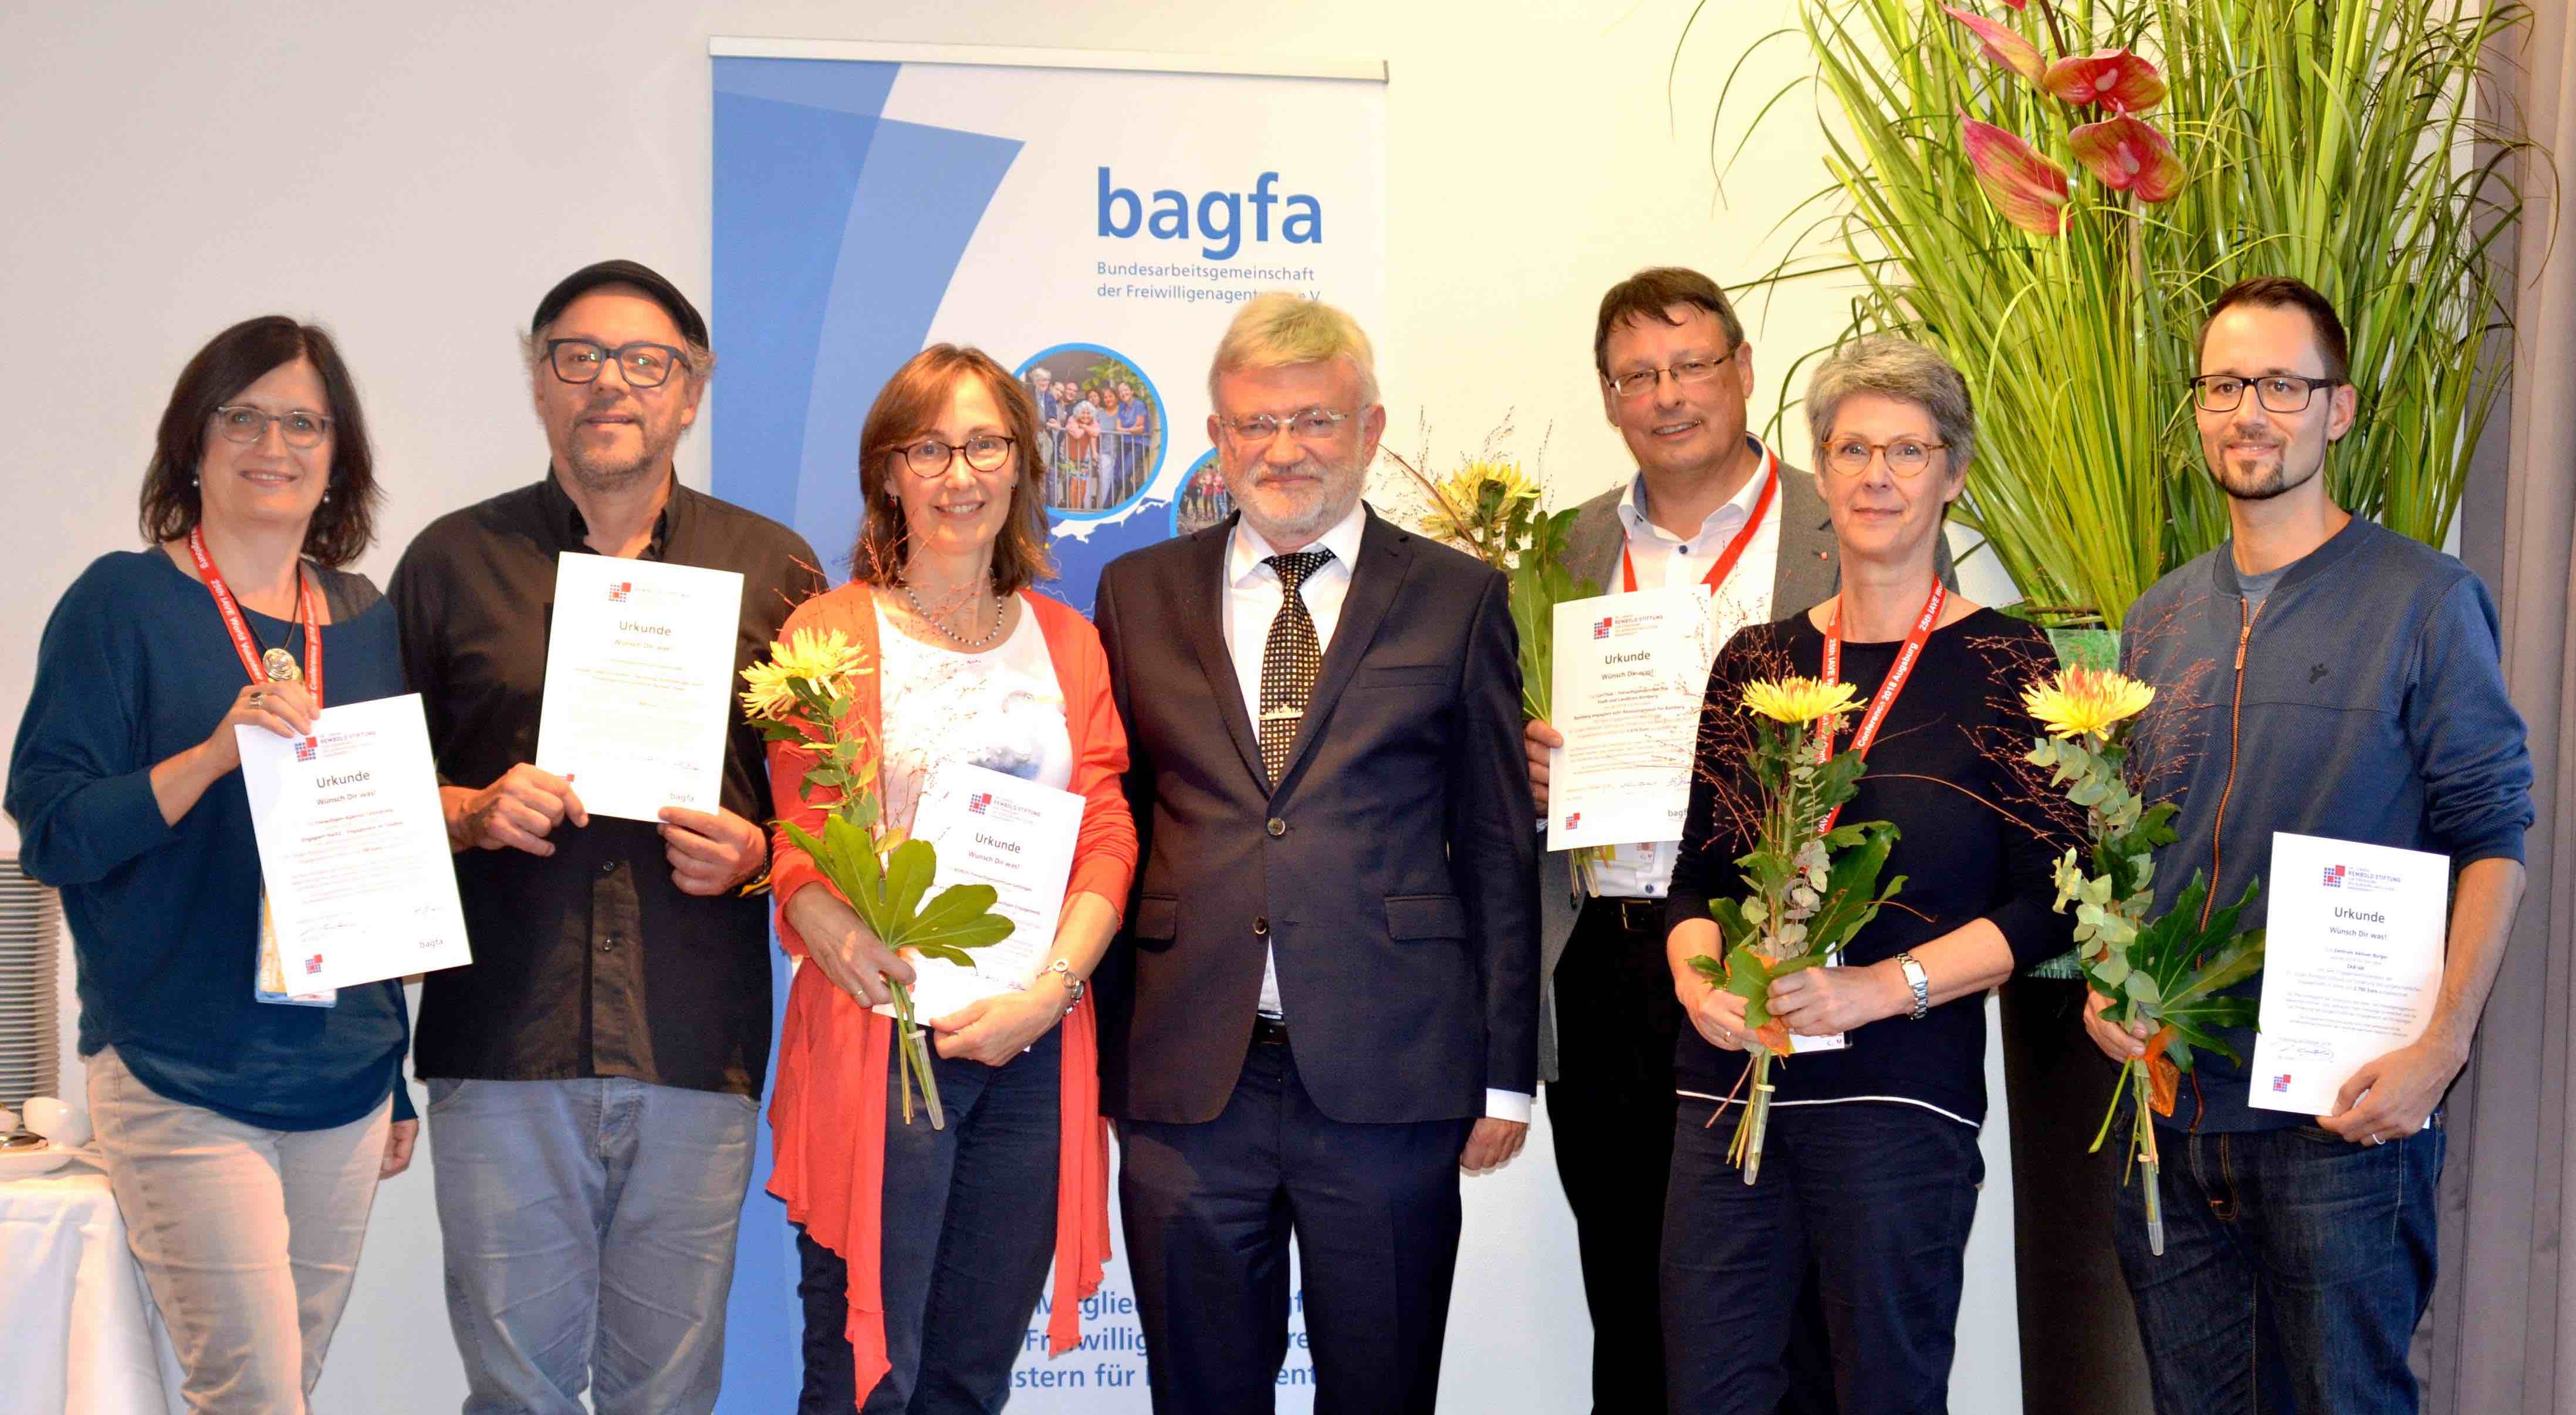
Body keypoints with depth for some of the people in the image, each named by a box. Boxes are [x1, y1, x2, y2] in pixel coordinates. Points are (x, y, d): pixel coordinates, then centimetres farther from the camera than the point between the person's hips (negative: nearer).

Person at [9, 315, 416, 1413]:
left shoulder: (365, 623, 11)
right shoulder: (124, 602, -3)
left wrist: (399, 1075, 18)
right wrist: (218, 752, -23)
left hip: (343, 1078, 5)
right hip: (179, 1080, -5)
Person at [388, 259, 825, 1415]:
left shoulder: (773, 569, 10)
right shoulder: (452, 561, 9)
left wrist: (758, 851, -7)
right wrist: (472, 813, -7)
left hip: (698, 1054, 0)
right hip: (503, 1048, 0)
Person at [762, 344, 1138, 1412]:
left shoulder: (1068, 643, 14)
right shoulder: (829, 632, 3)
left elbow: (1107, 836, 8)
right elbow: (799, 853, -4)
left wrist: (1051, 988, -10)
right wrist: (904, 989, -20)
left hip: (1036, 1045, 4)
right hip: (881, 1040, -3)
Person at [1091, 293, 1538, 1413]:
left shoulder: (1457, 599, 6)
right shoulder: (1139, 594, 10)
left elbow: (1500, 849, 5)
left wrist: (1504, 1070, 2)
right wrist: (1100, 1056, 6)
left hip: (1388, 1079, -1)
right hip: (1186, 1083, 2)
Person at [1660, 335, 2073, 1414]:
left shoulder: (2003, 664, 0)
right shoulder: (1755, 662, 12)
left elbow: (2049, 904, -4)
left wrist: (1879, 988, -15)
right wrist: (1695, 972, -6)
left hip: (1901, 1092, -3)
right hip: (1729, 1080, 4)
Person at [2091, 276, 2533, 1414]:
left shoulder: (2425, 602, -4)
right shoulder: (2161, 619, 12)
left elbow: (2491, 839, -7)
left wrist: (2442, 1043, -17)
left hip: (2345, 1110, -5)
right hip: (2167, 1096, 5)